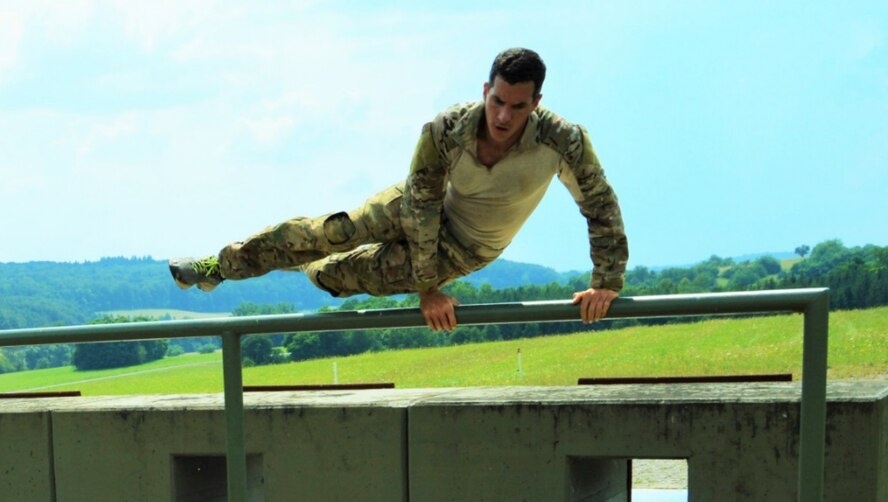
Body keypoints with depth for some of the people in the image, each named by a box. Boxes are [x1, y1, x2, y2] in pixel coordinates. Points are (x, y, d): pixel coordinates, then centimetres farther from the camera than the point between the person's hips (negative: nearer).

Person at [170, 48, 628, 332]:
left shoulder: (562, 141, -38)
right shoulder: (445, 131, -34)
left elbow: (600, 205, -23)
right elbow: (421, 208, -24)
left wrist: (607, 282, -22)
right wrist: (426, 290, -21)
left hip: (458, 251, -1)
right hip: (424, 205, 1)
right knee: (327, 231, 1)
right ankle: (220, 265, 27)